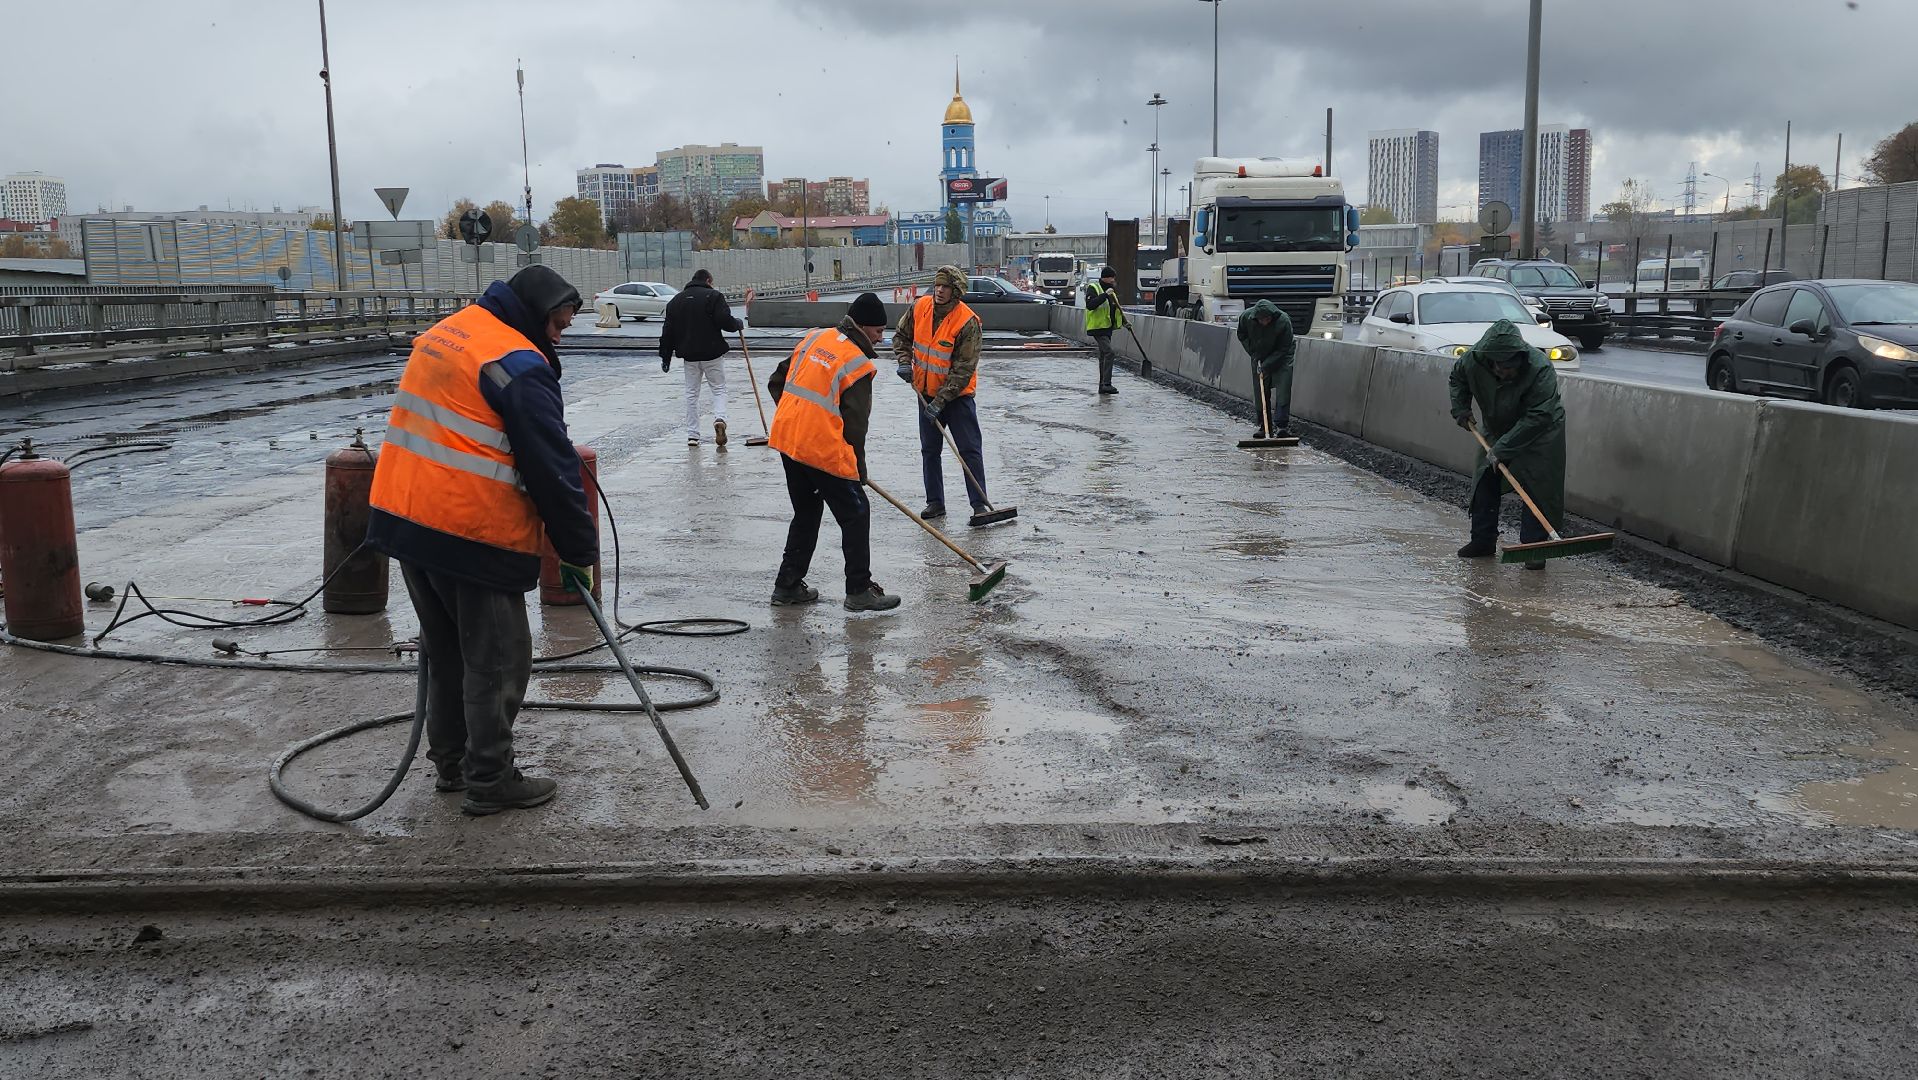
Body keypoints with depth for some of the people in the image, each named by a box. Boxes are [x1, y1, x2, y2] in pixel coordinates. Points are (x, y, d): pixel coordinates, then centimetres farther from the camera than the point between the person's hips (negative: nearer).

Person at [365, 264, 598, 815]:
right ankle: (490, 781, 10)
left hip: (404, 517, 9)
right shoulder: (520, 364, -15)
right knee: (497, 660, 3)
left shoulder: (442, 334, 14)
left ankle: (452, 761, 31)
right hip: (473, 536, -9)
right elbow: (553, 468, -15)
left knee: (445, 650, 20)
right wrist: (579, 550, -7)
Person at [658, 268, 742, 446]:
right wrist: (737, 325, 6)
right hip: (711, 353, -4)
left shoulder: (676, 301, 11)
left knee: (691, 393, 12)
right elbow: (725, 321, -16)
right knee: (719, 389, 7)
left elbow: (668, 331, 10)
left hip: (689, 354, 4)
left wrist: (665, 357, 14)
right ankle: (719, 419, -20)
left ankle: (692, 435, 11)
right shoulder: (714, 296, -5)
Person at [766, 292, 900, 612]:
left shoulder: (815, 338, 9)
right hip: (824, 450, -8)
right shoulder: (859, 364, -12)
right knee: (856, 515, 5)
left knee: (805, 514, 21)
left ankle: (787, 586, 26)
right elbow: (855, 424, -9)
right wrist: (859, 470, 3)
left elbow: (777, 381, 15)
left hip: (787, 440, 8)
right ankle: (859, 591, 9)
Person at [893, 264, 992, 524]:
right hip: (926, 391, 5)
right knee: (929, 450, 11)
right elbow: (902, 337, 12)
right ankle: (935, 502, 22)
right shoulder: (919, 308, -6)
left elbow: (964, 369, -22)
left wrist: (940, 401, -24)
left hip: (957, 395, -5)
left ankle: (980, 504, 1)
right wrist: (905, 362, -7)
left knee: (970, 450, -5)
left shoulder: (968, 322, -22)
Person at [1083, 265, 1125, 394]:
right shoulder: (1093, 288, -10)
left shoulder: (1111, 290, 17)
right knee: (1109, 353, -19)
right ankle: (1106, 384, -21)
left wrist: (1124, 321, 15)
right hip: (1098, 327, -9)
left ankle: (1103, 385, 17)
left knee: (1104, 356, 12)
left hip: (1107, 328, 9)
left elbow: (1116, 309, 27)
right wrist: (1105, 295, -30)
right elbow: (1090, 305, -27)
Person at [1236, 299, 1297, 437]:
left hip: (1281, 357, -3)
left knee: (1283, 390, -14)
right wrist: (1254, 356, -7)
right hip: (1259, 357, 3)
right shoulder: (1246, 317, -20)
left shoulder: (1284, 321, -29)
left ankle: (1282, 426, -15)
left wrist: (1266, 365, -23)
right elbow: (1242, 336, 1)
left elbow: (1283, 349, -21)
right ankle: (1264, 427, 6)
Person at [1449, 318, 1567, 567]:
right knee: (1484, 484, 8)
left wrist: (1502, 449, -35)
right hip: (1496, 430, 5)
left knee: (1537, 489, -11)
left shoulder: (1540, 368, -36)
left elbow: (1538, 417, -35)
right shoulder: (1473, 360, -22)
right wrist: (1460, 408, -4)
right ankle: (1483, 541, 20)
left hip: (1539, 434, -5)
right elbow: (1457, 376, 5)